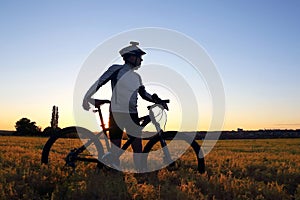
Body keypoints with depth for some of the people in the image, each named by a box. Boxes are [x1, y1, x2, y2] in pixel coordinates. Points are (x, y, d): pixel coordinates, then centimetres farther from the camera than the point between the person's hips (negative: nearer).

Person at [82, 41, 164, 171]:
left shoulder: (137, 77, 14)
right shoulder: (116, 69, -5)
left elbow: (143, 93, 17)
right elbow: (99, 83, -7)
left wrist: (154, 99, -1)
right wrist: (86, 98, -8)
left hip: (132, 114, 6)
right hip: (117, 112, -5)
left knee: (138, 145, 2)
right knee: (115, 145, 2)